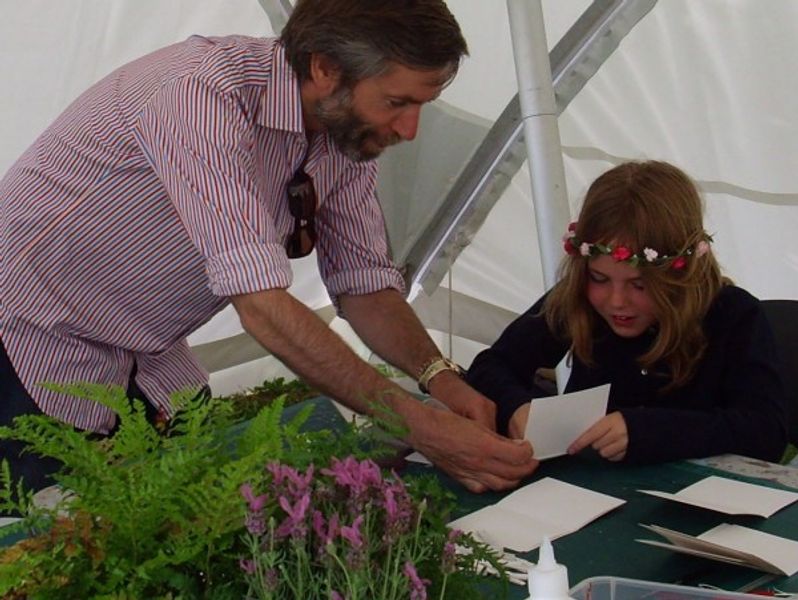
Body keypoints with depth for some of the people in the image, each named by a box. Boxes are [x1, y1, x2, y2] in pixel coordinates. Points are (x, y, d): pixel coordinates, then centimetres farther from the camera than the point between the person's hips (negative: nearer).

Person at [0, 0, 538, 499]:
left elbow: (365, 285, 0)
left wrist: (443, 380, -18)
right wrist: (419, 424, -40)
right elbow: (263, 306, -39)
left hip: (148, 358, 7)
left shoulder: (351, 128, -8)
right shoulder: (205, 93, -33)